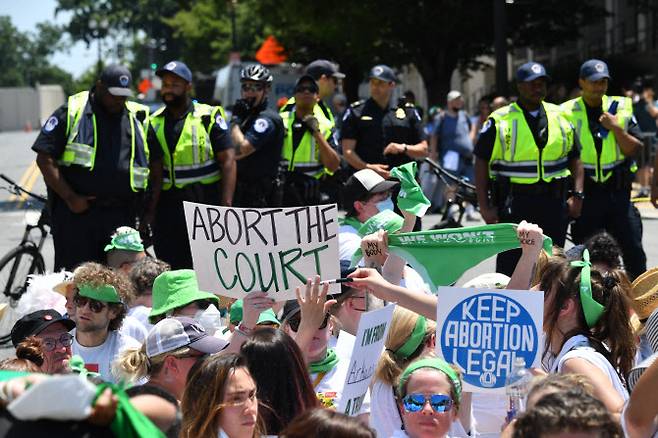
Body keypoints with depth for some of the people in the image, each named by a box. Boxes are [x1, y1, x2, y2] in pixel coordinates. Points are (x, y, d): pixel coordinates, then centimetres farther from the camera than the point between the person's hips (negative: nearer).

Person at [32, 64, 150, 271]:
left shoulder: (137, 118, 13)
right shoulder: (71, 112, 1)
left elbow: (154, 165, 18)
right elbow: (45, 159, -3)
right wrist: (70, 198, -11)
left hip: (121, 215, 4)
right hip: (76, 212, -4)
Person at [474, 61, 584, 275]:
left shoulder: (561, 117, 11)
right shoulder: (500, 121, -1)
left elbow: (575, 159, 15)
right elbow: (481, 163, 0)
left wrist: (578, 195, 3)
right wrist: (484, 207, -6)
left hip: (553, 203, 4)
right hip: (514, 204, -4)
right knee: (510, 265, -4)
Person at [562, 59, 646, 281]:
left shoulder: (621, 108, 5)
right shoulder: (567, 113, 1)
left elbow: (635, 149, 1)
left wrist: (616, 128, -13)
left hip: (618, 191, 1)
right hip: (585, 194, -1)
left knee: (633, 249, 0)